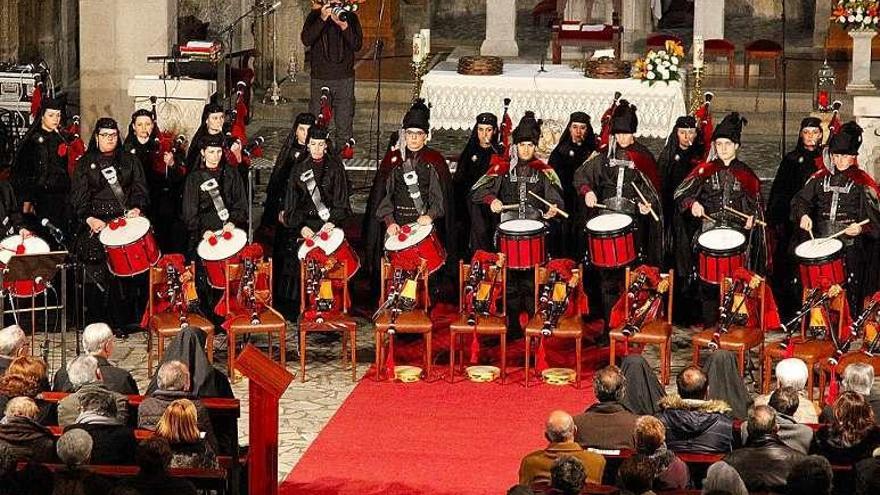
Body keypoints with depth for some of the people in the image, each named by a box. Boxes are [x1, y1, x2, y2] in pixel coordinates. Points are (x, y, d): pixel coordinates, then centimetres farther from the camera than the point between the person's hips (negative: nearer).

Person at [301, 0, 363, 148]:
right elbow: (306, 40, -11)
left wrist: (344, 25, -18)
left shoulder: (350, 16, 6)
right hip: (320, 78, 0)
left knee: (344, 128, 1)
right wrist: (322, 19, -20)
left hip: (344, 78, 0)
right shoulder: (315, 16, 5)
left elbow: (357, 45, -3)